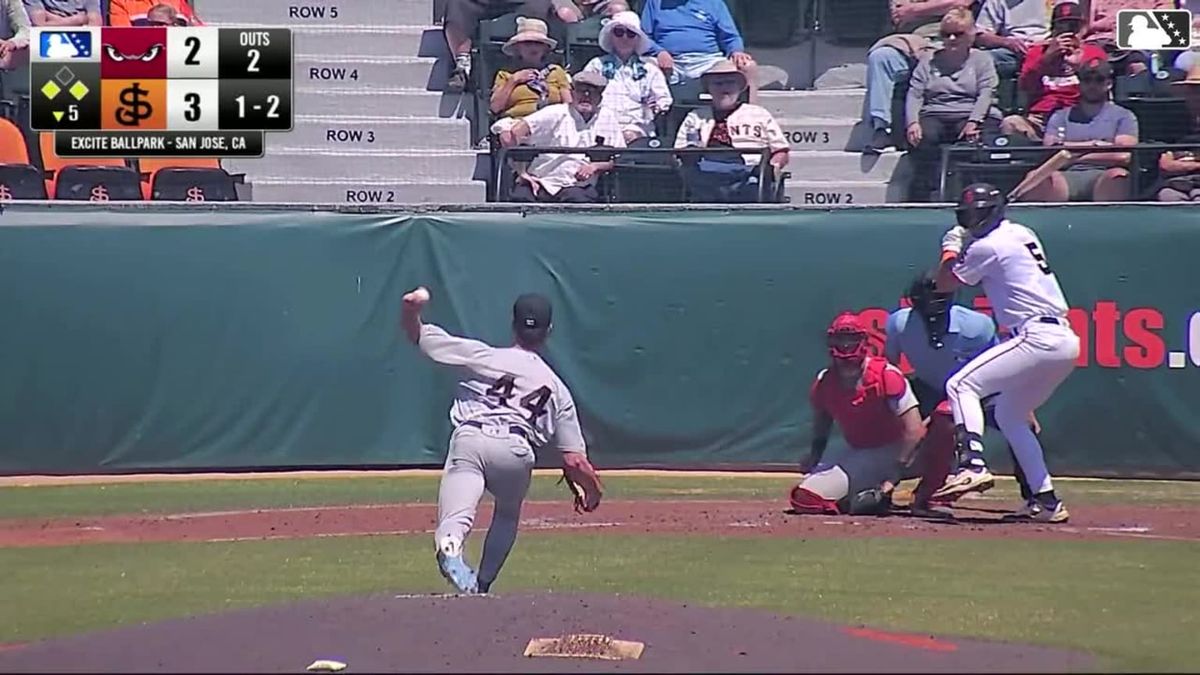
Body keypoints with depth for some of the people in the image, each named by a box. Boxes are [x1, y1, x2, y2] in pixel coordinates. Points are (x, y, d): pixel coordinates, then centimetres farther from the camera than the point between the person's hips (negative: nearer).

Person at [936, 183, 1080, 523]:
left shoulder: (987, 247, -5)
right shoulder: (1022, 234, 19)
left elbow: (944, 283, 7)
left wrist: (951, 249, 22)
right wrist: (964, 247, 28)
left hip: (1037, 338, -9)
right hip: (1066, 341, 9)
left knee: (961, 385, -9)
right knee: (1009, 414, 20)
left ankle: (973, 463, -27)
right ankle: (1045, 499, 15)